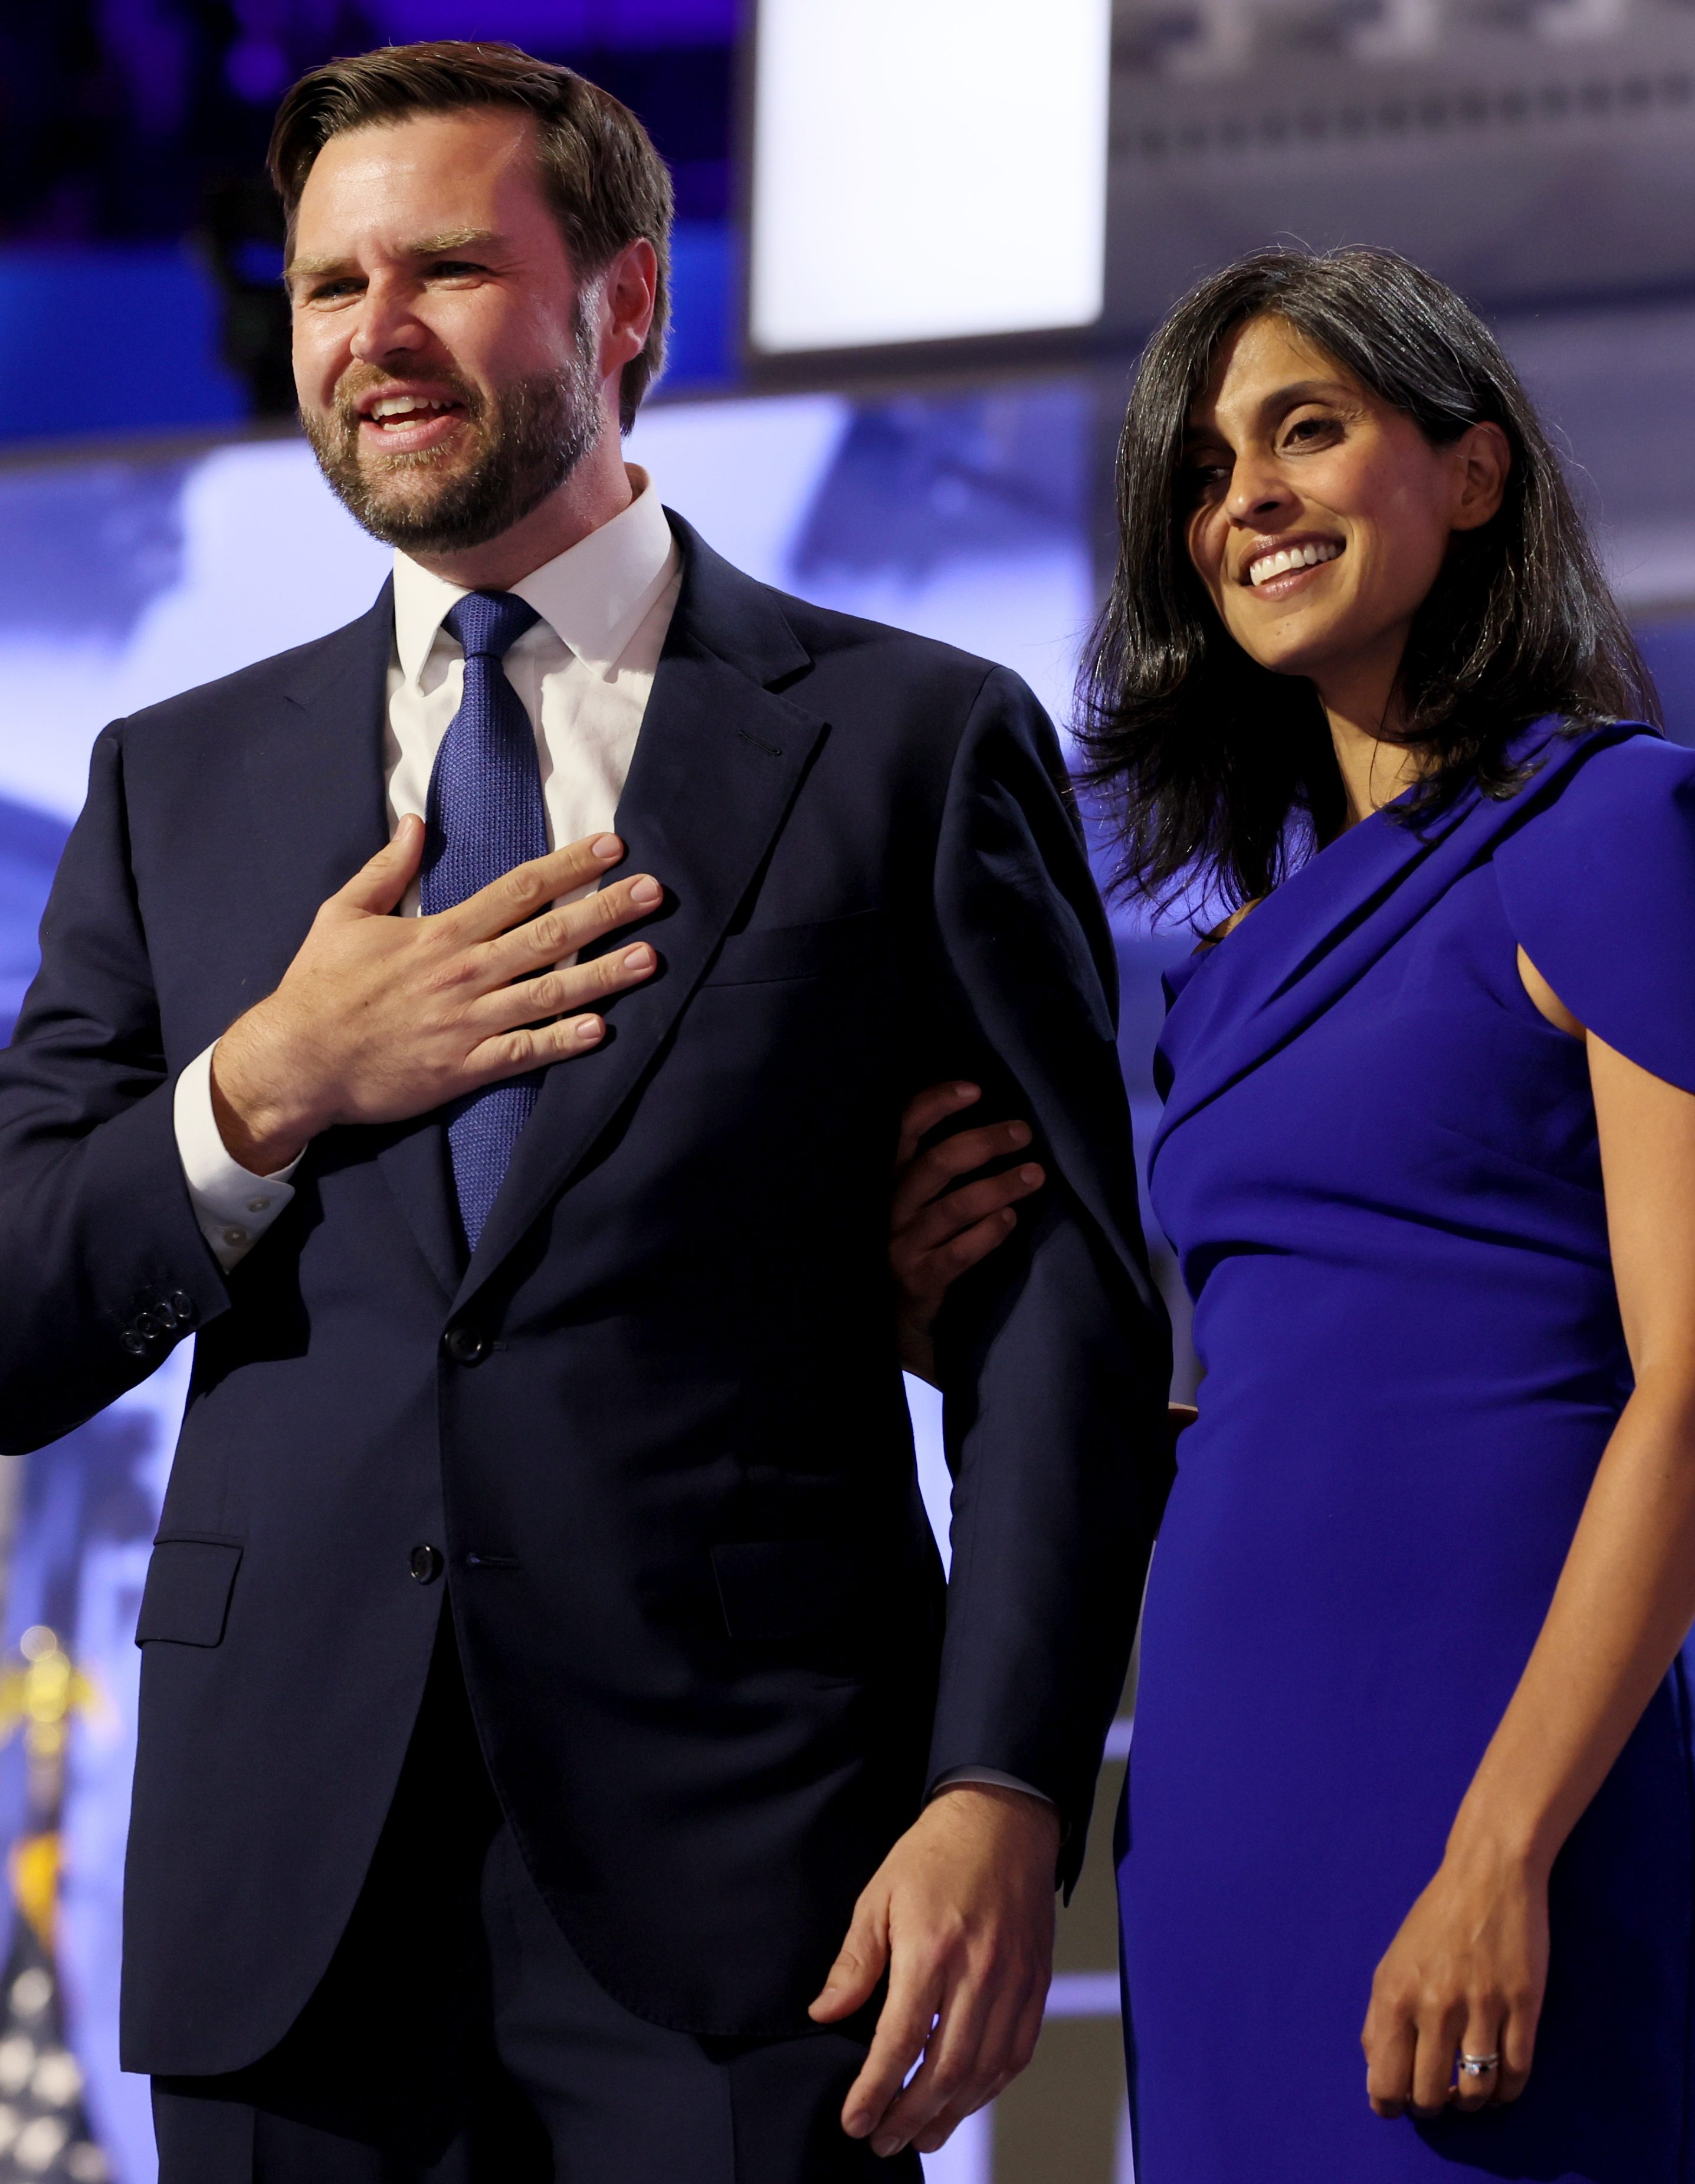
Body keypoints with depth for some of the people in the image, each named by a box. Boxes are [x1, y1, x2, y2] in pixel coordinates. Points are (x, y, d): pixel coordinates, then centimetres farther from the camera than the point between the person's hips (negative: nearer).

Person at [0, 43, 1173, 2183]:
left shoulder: (917, 743, 4)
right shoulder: (179, 784, 14)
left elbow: (1062, 1307, -2)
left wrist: (1002, 1792, -13)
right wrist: (262, 1098, -8)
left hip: (736, 1882, -3)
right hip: (287, 1905, 3)